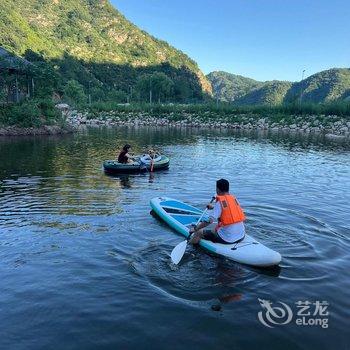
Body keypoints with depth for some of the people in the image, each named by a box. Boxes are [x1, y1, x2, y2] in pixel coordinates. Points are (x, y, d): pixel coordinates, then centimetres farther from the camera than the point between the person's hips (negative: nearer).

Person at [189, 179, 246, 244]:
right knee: (214, 229, 32)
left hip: (227, 239, -7)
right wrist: (214, 207, 39)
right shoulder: (234, 198, 7)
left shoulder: (220, 202, -14)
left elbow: (209, 221, -19)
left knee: (199, 232, 5)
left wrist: (195, 228, -8)